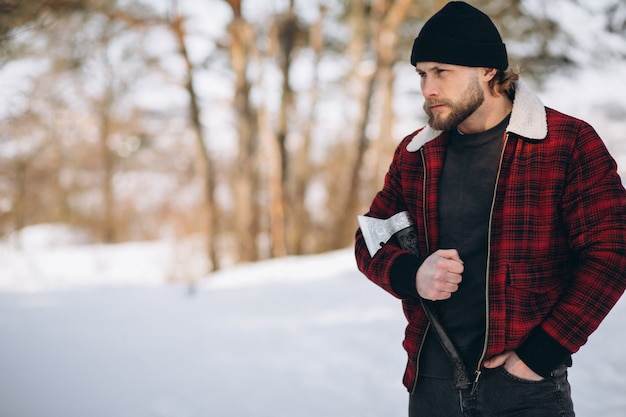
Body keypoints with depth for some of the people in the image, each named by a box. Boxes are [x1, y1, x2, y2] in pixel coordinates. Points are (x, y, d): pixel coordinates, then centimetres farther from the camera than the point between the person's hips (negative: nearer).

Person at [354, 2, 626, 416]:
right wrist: (412, 275, -9)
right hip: (432, 383, 4)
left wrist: (541, 355, -14)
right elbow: (370, 241, 14)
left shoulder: (570, 143, -6)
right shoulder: (414, 154, 7)